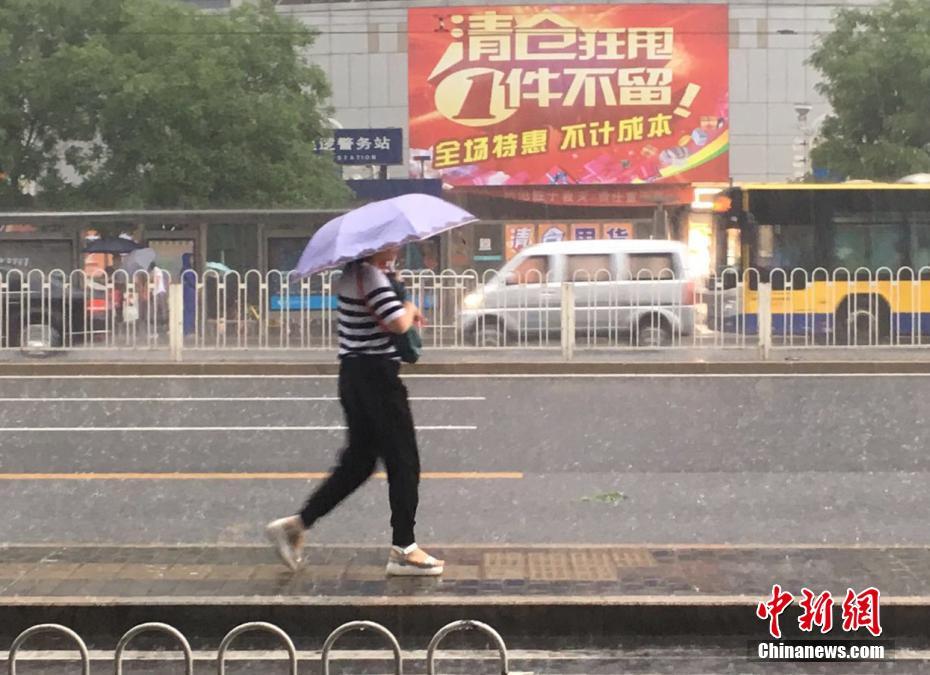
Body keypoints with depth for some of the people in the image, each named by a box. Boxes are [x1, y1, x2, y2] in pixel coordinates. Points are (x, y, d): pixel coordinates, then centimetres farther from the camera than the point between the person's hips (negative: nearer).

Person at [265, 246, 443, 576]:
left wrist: (407, 313, 10)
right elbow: (398, 323, -25)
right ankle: (403, 549, 3)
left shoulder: (353, 273, 13)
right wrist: (410, 309, -3)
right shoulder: (371, 276, -17)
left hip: (353, 373, 10)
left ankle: (296, 524, 12)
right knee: (403, 462, 0)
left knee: (357, 462, 15)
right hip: (377, 374, -10)